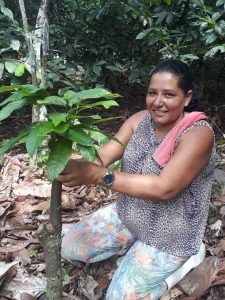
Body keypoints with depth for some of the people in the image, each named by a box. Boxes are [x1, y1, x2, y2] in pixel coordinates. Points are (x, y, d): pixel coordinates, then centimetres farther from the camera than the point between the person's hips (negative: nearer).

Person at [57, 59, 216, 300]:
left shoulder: (198, 133, -26)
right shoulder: (141, 119, -6)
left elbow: (164, 188, -36)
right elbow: (102, 155, -15)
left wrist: (99, 175, -43)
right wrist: (72, 165, -39)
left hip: (168, 234, -6)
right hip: (127, 214, 7)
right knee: (70, 248, 10)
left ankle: (172, 266, 12)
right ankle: (134, 250, 20)